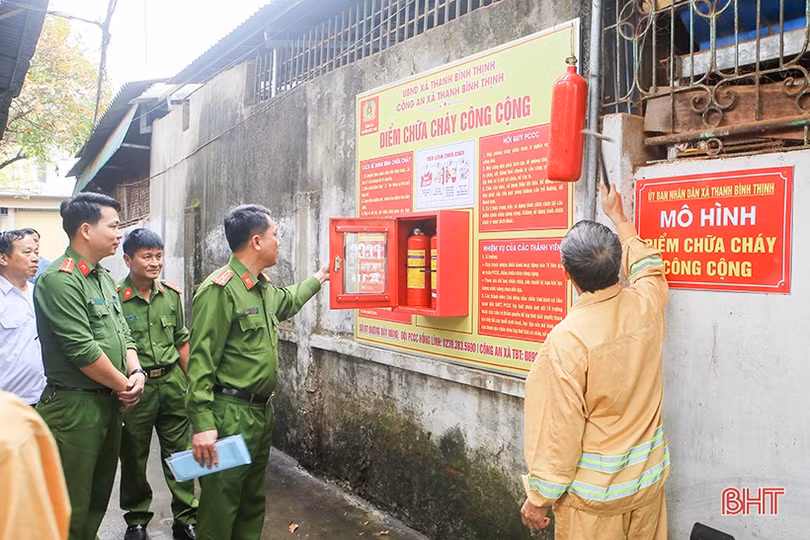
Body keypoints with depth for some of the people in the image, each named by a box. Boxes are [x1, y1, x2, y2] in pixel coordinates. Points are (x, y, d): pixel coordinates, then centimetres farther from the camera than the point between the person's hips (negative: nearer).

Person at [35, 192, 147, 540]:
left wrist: (136, 373, -5)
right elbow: (82, 350, -22)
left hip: (110, 403, 9)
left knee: (99, 497, 21)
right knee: (73, 510, 4)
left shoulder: (104, 278, 12)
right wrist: (124, 385, -12)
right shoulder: (59, 280, -17)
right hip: (75, 406, -9)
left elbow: (123, 333, 13)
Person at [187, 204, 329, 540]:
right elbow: (201, 360, -21)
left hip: (262, 411, 9)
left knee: (253, 501, 19)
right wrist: (203, 424, -25)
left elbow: (285, 302, 37)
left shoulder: (263, 288, 11)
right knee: (221, 505, 0)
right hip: (230, 414, -9)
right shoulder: (220, 289, -17)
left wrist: (317, 279, 47)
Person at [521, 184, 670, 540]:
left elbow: (558, 431, -22)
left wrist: (539, 497, -9)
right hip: (648, 476, 6)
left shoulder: (566, 340, -26)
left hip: (594, 490, -5)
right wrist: (617, 217, 27)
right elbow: (648, 265, 15)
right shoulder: (646, 306, -10)